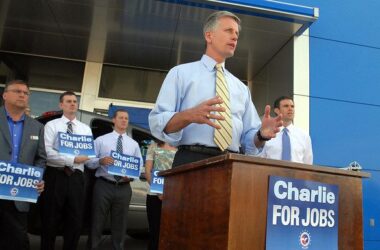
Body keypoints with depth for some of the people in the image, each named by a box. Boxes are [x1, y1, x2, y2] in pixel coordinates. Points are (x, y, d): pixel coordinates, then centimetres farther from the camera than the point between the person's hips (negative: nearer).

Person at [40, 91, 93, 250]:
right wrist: (73, 159, -18)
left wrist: (85, 157, -16)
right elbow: (47, 152, -11)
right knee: (50, 222, 7)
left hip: (76, 178, 3)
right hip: (55, 176, -3)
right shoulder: (51, 125, 3)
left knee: (75, 222, 7)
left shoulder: (85, 128, 14)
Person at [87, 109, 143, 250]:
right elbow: (89, 162, 1)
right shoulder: (101, 140, 5)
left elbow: (139, 165, 11)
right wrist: (101, 161, -20)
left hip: (124, 188, 3)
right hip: (103, 186, -2)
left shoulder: (134, 144, 12)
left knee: (120, 225, 11)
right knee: (97, 223, 4)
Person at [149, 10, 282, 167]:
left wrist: (262, 134, -5)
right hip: (192, 162, -4)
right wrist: (189, 116, -22)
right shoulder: (181, 73, 6)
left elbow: (248, 141, 16)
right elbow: (157, 123, -5)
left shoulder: (241, 87, 18)